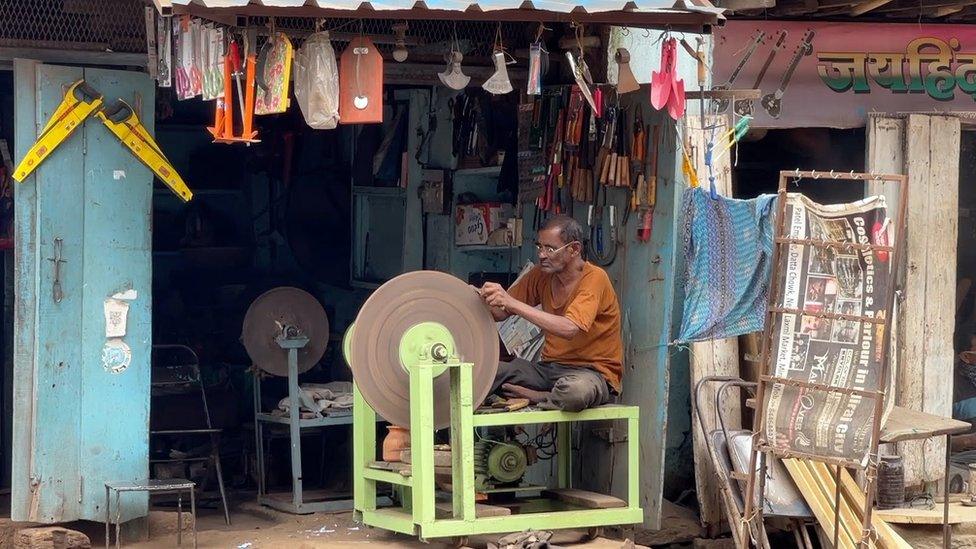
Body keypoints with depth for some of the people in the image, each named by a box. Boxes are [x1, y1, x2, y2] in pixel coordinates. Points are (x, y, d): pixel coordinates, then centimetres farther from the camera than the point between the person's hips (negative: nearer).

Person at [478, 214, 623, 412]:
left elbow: (569, 329, -30)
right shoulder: (542, 275, 5)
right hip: (550, 367, 4)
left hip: (592, 371, -4)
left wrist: (512, 303, -31)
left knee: (576, 389, -41)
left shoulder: (594, 278, -15)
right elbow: (501, 313, 10)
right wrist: (483, 299, -14)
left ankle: (535, 397, -14)